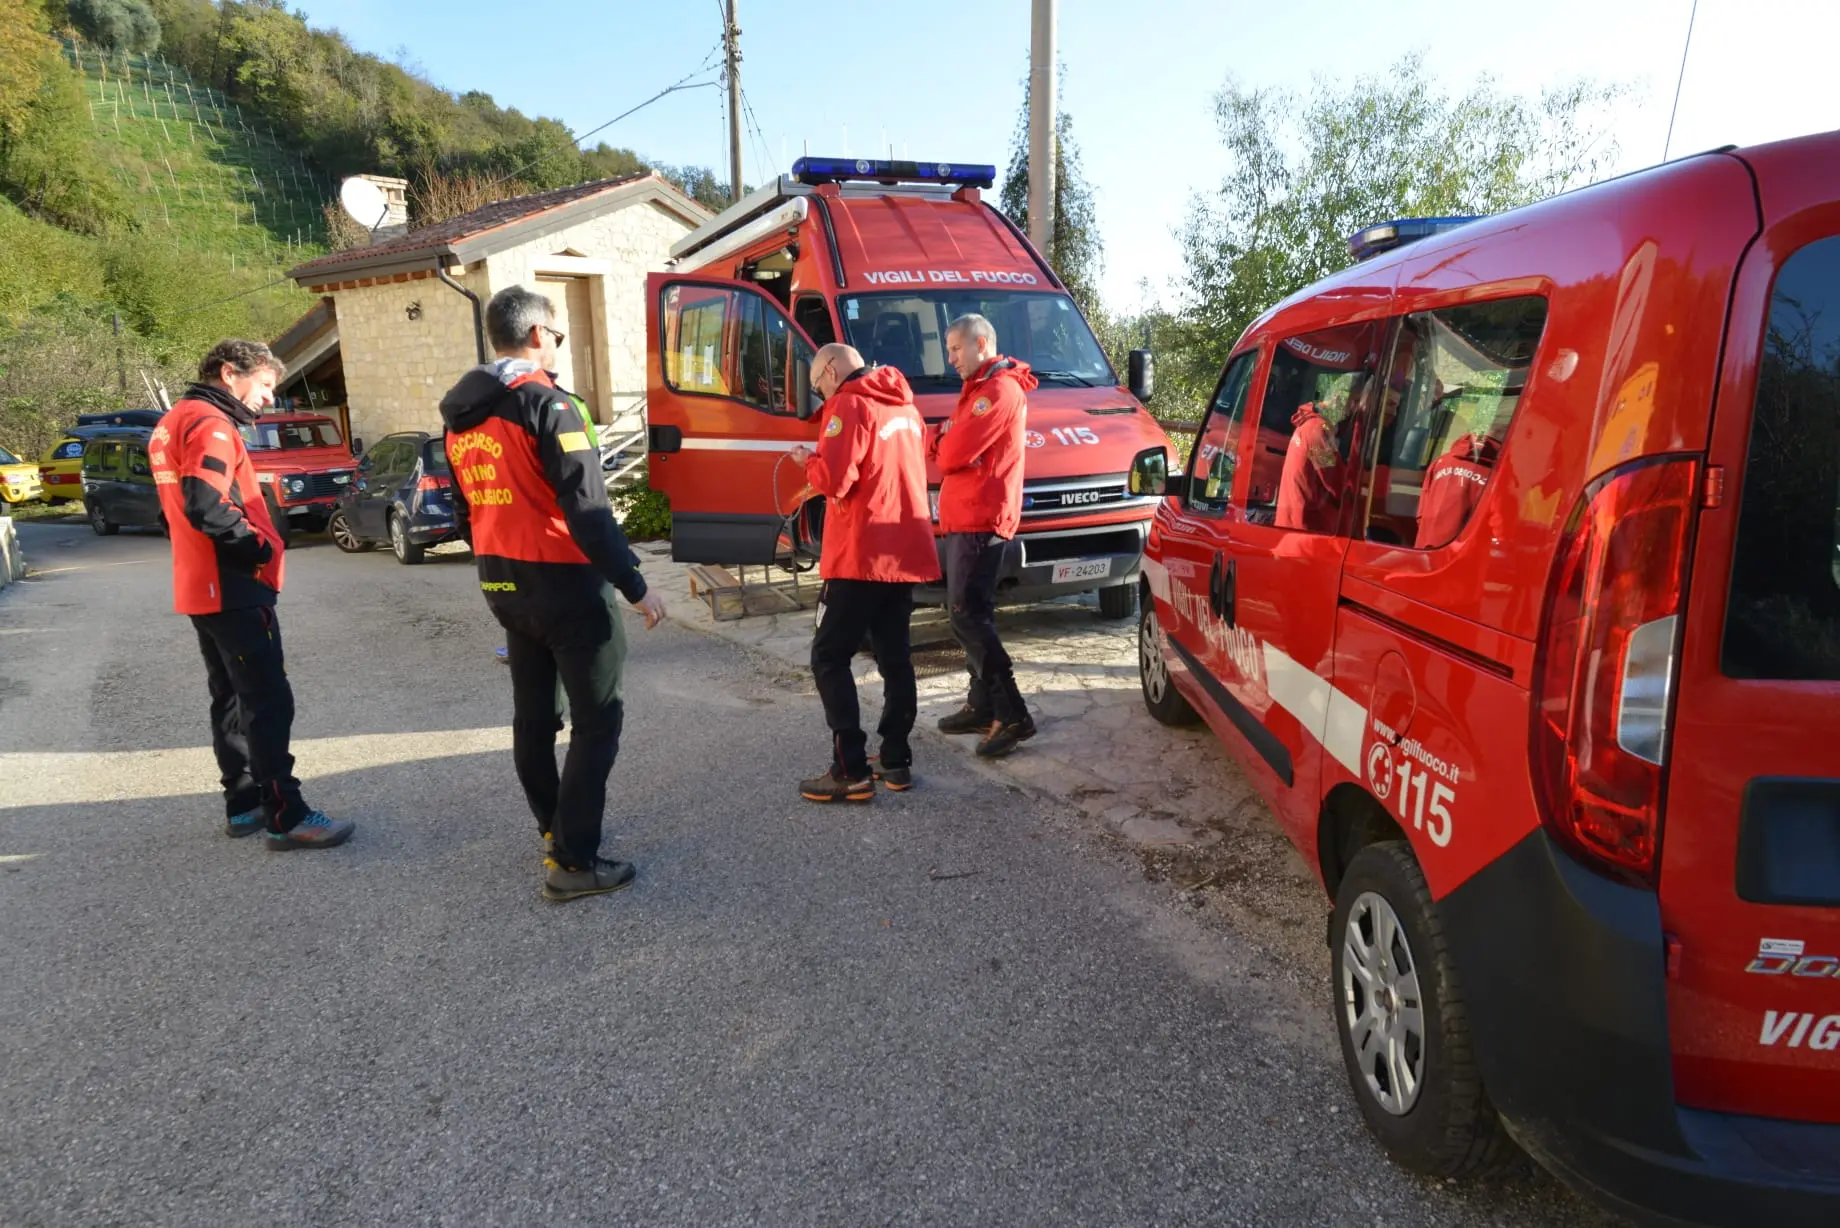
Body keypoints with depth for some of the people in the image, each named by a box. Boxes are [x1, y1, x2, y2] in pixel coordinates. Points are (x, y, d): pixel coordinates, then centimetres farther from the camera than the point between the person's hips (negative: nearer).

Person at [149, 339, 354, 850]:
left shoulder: (176, 422, 17)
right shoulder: (211, 425, -15)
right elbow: (206, 508, -27)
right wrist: (259, 547, -13)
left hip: (204, 588, 10)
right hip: (233, 589, -10)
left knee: (232, 699, 16)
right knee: (268, 702, -8)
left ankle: (243, 804, 23)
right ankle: (286, 817, -6)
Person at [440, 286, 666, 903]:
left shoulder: (460, 418, 9)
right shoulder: (546, 405, -17)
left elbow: (466, 510, 17)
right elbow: (587, 511, -23)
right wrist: (636, 586, -19)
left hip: (503, 586, 9)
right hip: (563, 583, -8)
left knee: (534, 714, 18)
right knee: (598, 719, -1)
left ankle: (555, 830, 32)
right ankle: (573, 863, 0)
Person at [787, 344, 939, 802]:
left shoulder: (850, 406, -10)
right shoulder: (905, 407, 17)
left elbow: (834, 479, -19)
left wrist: (809, 460, 1)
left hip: (863, 555, -8)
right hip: (907, 552, 8)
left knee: (829, 658, -2)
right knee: (895, 657, 13)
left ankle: (851, 771, -5)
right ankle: (896, 761, 16)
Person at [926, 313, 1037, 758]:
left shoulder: (999, 391, -12)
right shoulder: (981, 389, 23)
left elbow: (954, 453, -19)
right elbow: (946, 445, 21)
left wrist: (938, 439, 2)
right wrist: (942, 436, -1)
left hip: (980, 519, -11)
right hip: (968, 517, 11)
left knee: (967, 615, -14)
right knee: (973, 613, 13)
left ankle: (1013, 716, -12)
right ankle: (981, 706, 21)